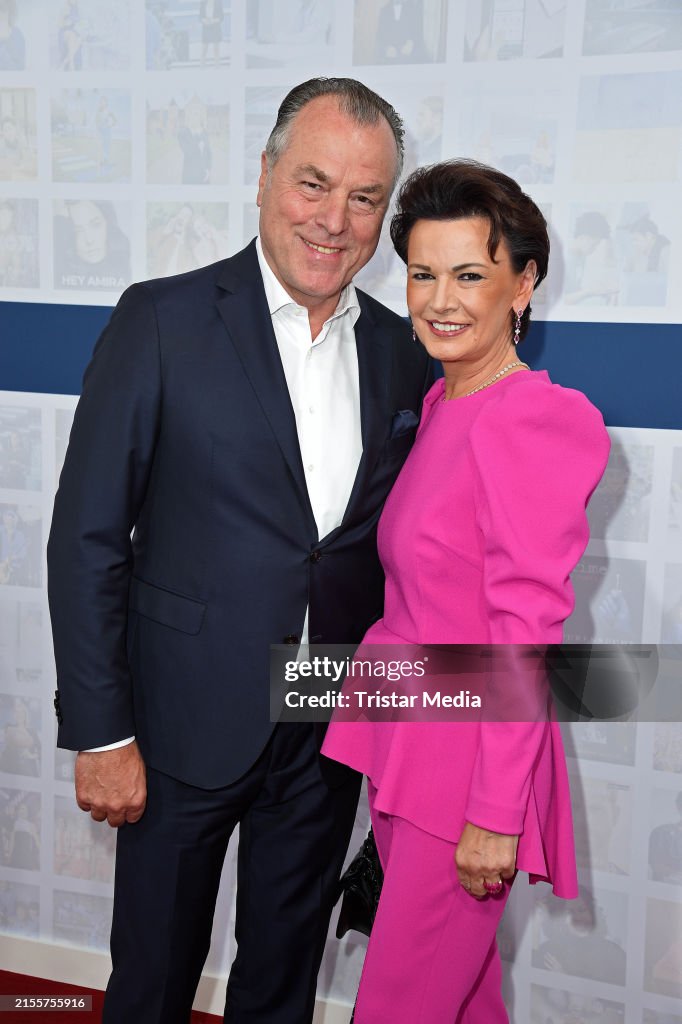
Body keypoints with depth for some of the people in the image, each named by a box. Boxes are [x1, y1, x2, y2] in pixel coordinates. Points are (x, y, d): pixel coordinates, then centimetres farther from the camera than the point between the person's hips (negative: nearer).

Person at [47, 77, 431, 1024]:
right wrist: (100, 734, -11)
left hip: (332, 732, 4)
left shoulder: (404, 354, 2)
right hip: (186, 723, -3)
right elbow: (87, 538, -11)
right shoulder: (162, 322, -11)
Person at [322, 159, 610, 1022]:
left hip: (469, 762, -8)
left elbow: (527, 633, -20)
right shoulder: (441, 406, 7)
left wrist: (495, 813, -17)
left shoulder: (523, 423, -19)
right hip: (405, 742, 8)